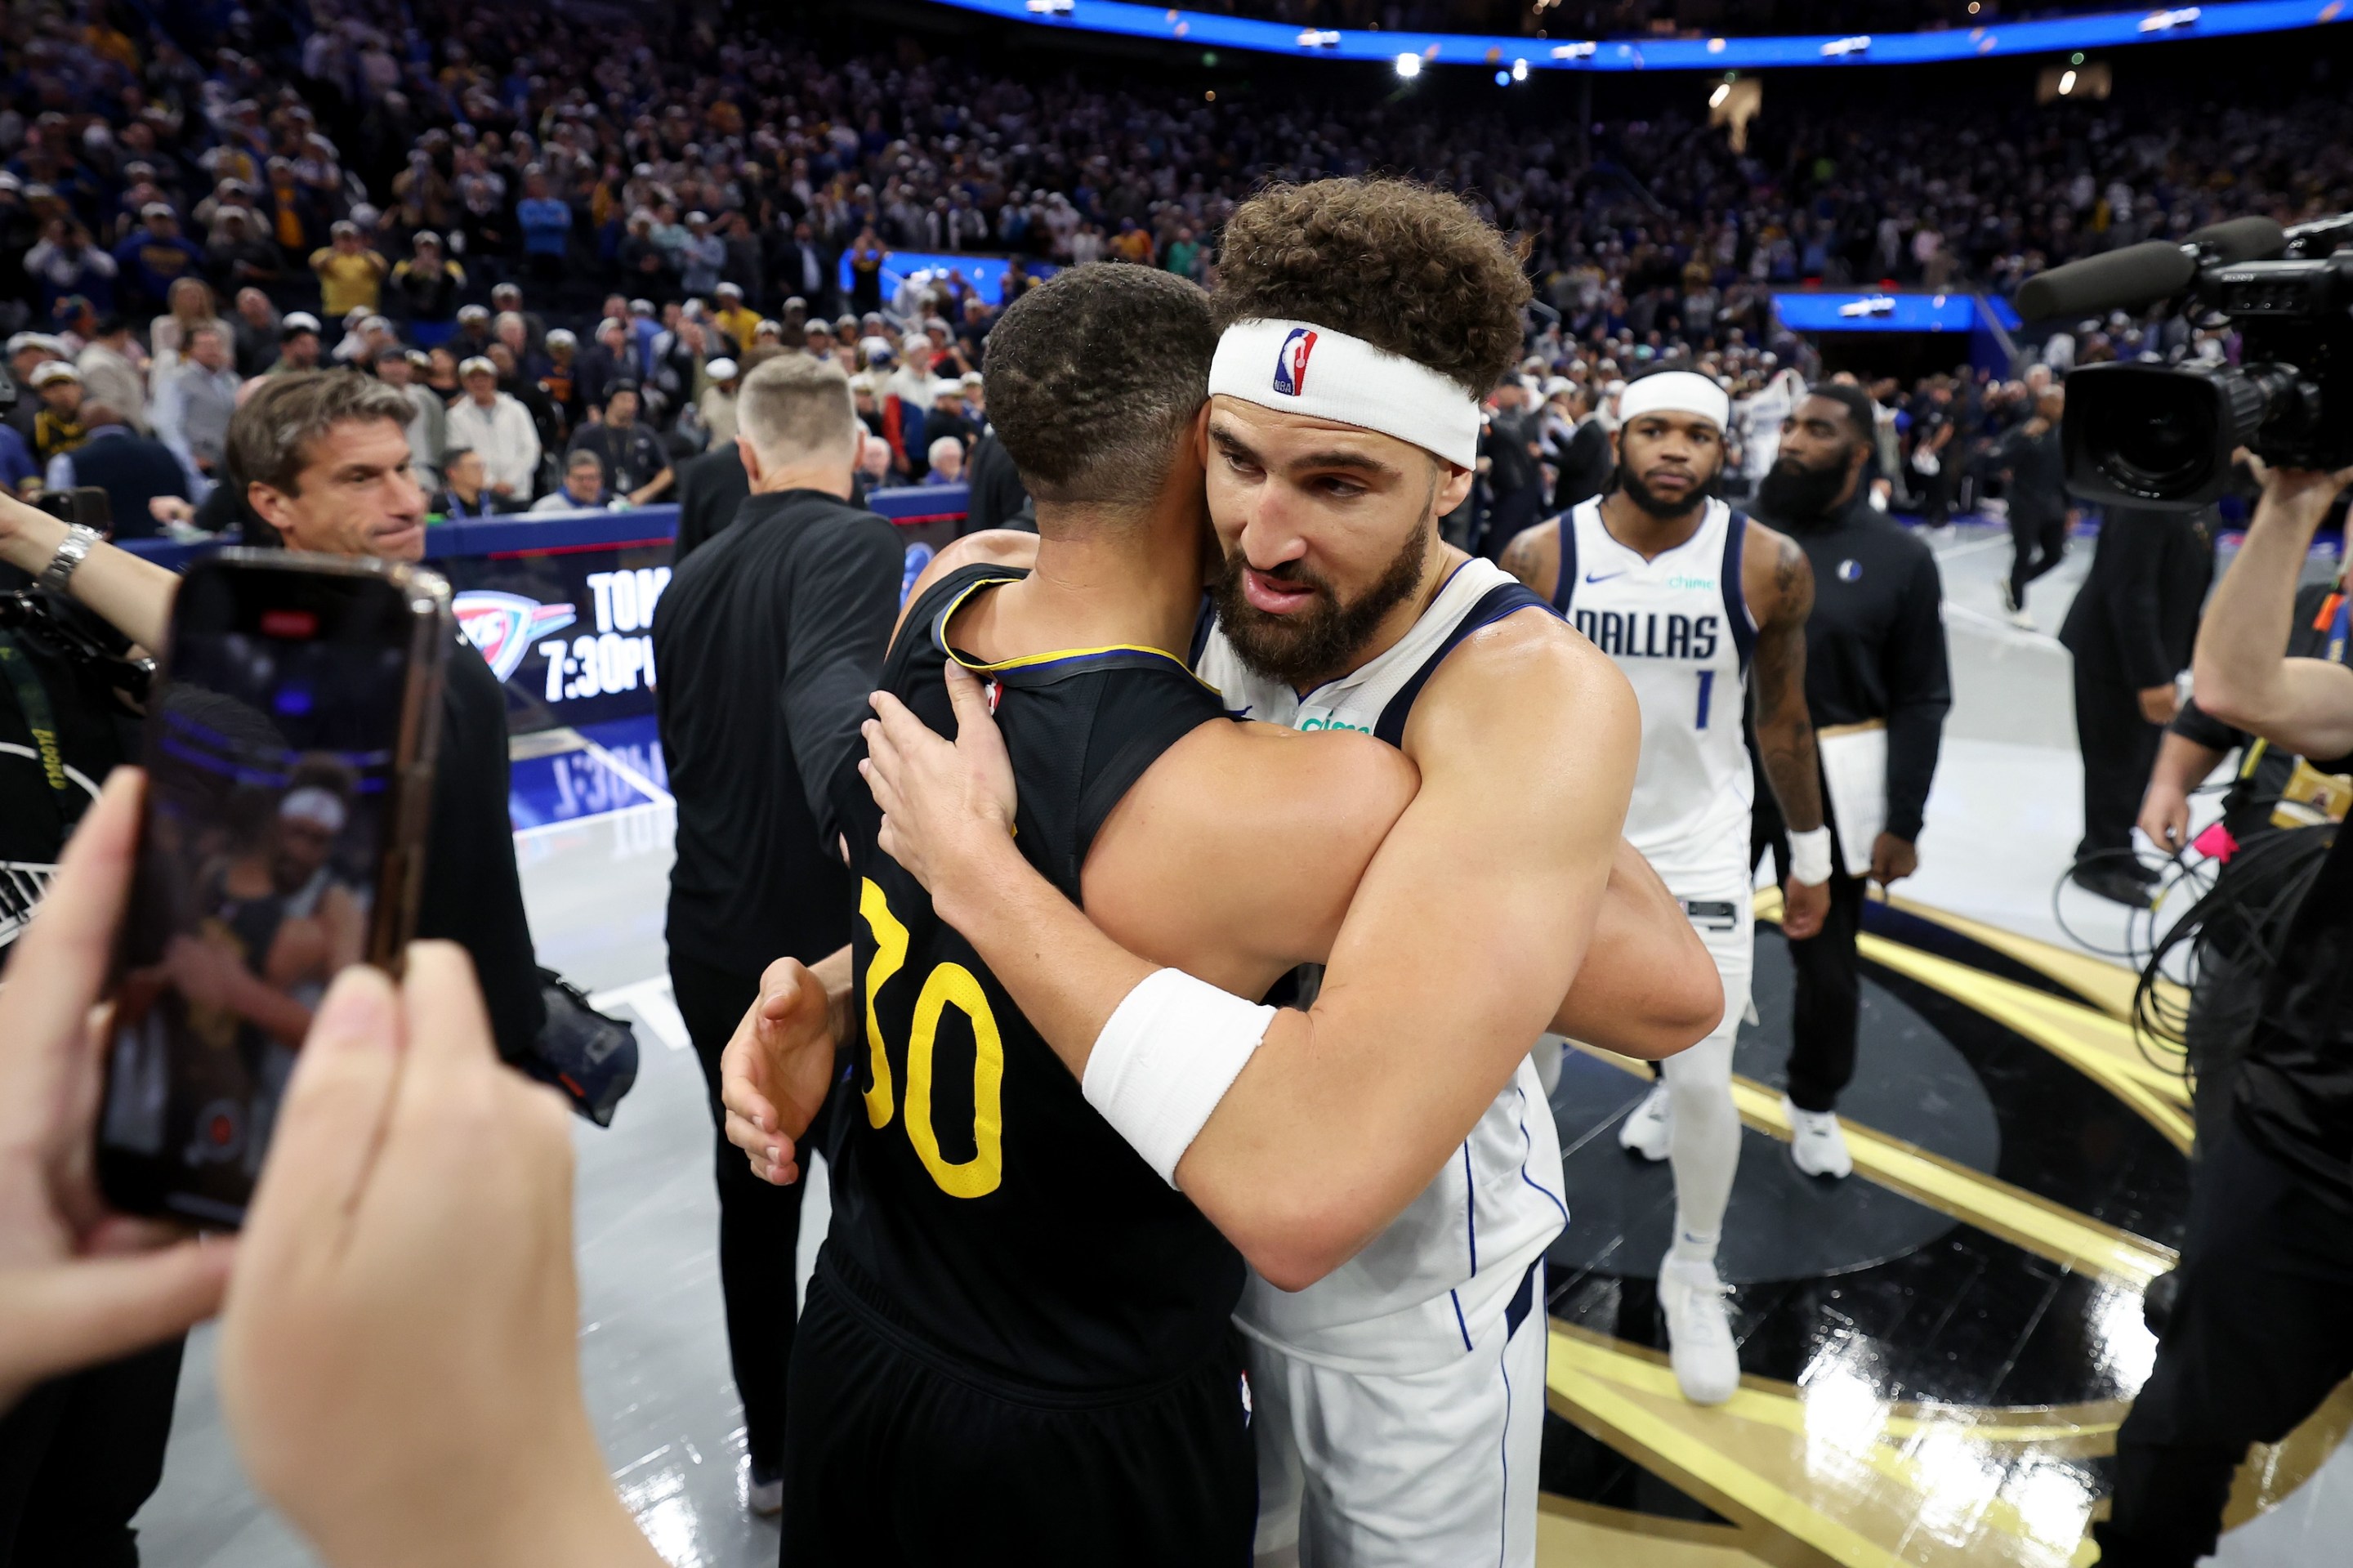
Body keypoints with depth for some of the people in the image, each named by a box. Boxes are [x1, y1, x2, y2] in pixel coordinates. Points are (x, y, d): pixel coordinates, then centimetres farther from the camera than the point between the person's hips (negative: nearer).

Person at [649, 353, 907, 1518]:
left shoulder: (688, 582, 6)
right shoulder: (852, 545, -15)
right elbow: (832, 700, -35)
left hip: (716, 950, 6)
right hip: (829, 948, -6)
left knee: (756, 1199, 21)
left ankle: (773, 1454, 37)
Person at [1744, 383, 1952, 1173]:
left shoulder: (1900, 558, -4)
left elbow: (1921, 702, -4)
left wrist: (1904, 823, -7)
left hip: (1831, 787, 0)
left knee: (1828, 961, 15)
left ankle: (1813, 1104, 39)